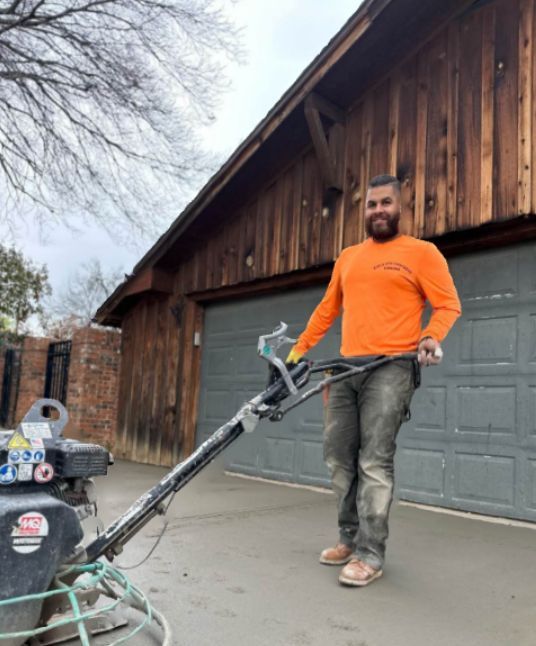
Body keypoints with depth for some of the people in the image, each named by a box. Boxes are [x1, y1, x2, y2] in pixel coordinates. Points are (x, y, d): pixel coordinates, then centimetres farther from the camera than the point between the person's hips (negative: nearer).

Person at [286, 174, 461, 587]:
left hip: (391, 369, -6)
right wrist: (300, 349, 19)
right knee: (339, 458, 8)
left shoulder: (422, 252, 3)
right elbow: (327, 309, 23)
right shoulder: (347, 257, 19)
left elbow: (448, 304, -1)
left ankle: (370, 555, 0)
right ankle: (351, 538, 21)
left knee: (375, 463, -9)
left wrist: (431, 337, -20)